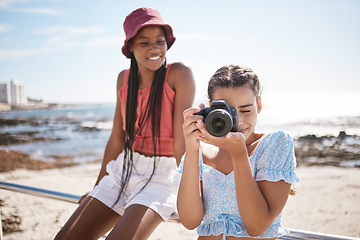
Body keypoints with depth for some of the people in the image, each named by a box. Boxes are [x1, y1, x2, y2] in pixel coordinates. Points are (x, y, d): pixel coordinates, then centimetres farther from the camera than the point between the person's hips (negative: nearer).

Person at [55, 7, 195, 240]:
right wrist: (98, 187, 16)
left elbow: (181, 138, -13)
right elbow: (117, 139, 11)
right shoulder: (124, 79, 6)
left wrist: (183, 190, -13)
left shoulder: (179, 74, -11)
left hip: (161, 176, -5)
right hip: (123, 169, 6)